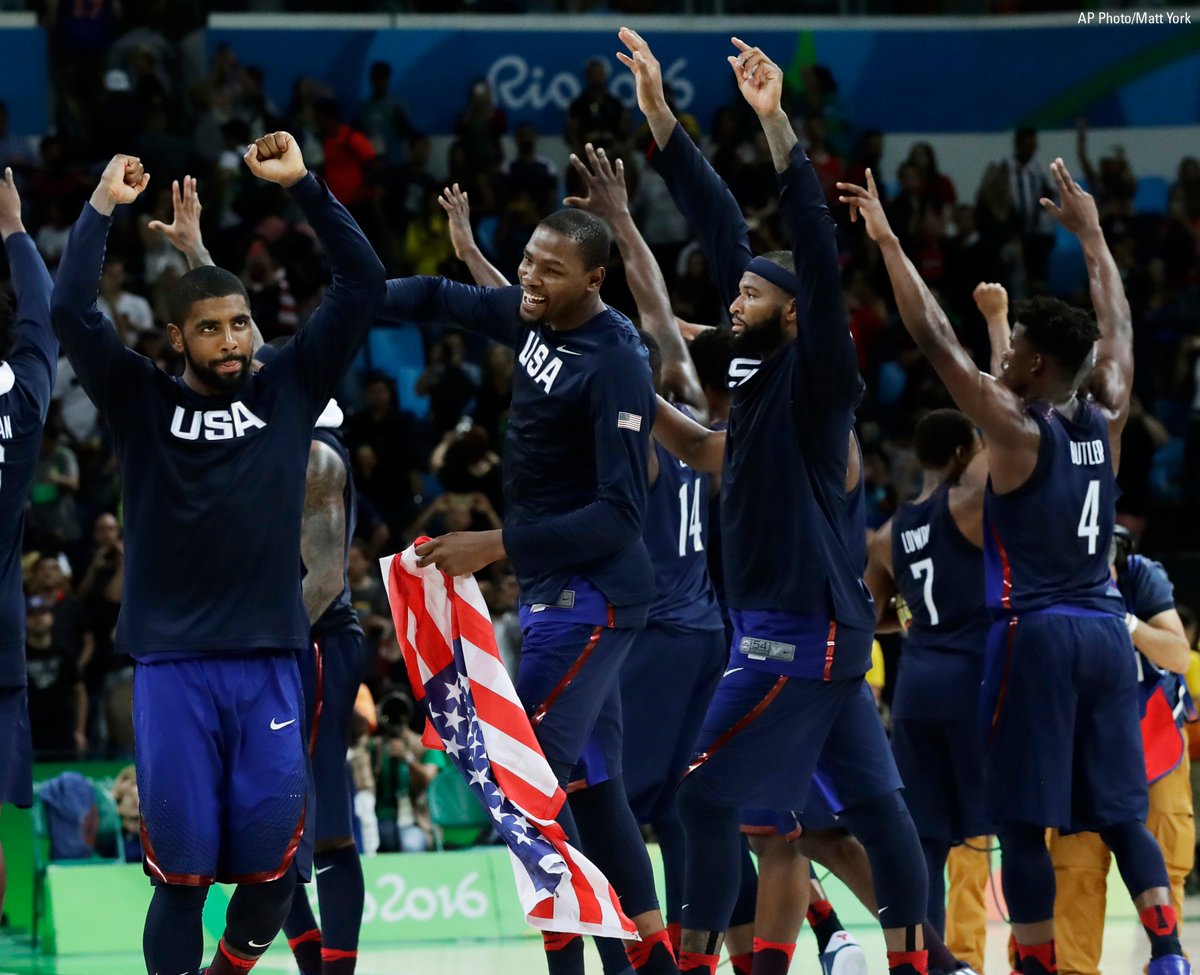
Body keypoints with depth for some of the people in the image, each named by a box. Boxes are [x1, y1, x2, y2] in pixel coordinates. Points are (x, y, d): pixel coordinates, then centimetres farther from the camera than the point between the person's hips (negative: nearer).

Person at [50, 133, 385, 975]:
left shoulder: (289, 392, 9)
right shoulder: (143, 403, 6)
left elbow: (363, 286, 4)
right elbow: (71, 313, -7)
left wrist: (304, 187, -2)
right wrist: (103, 209, -6)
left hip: (269, 661, 2)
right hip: (173, 664, -2)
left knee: (274, 865, 2)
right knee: (181, 873, -2)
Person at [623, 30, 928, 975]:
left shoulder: (815, 376, -10)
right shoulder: (764, 372, 10)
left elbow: (819, 256, -25)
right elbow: (718, 221, 12)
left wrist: (777, 123, -31)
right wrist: (658, 113, 11)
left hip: (801, 629, -9)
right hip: (816, 624, 9)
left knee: (709, 793, -7)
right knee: (870, 797, 10)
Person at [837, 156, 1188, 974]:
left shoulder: (1018, 430, -9)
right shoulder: (1107, 420, 6)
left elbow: (936, 340, -11)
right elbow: (1117, 328, 23)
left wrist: (888, 241, -6)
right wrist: (1090, 232, 34)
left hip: (1035, 634, -6)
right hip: (1106, 630, 6)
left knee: (1023, 822, -1)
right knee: (1121, 812, 8)